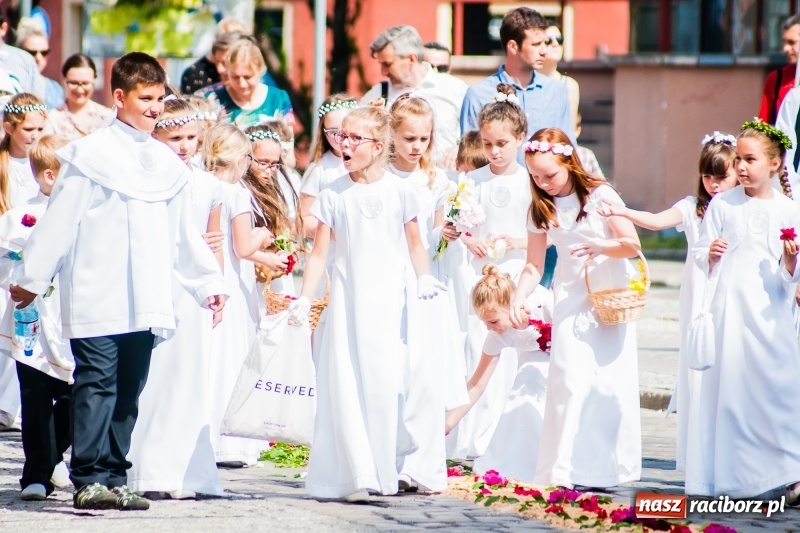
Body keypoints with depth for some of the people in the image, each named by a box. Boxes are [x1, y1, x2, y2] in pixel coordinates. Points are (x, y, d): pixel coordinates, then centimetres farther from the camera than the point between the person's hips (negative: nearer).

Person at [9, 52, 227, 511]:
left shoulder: (167, 164, 14)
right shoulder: (91, 155, -4)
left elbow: (182, 234, 21)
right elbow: (59, 221, -3)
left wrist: (209, 282, 20)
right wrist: (33, 278, -1)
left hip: (146, 302, 6)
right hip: (97, 298, -6)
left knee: (129, 392, 7)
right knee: (97, 387, -9)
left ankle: (113, 479, 12)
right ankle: (90, 480, -10)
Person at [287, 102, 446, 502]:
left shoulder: (398, 192, 1)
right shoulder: (334, 195, 2)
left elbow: (415, 244, 7)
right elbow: (319, 252, 4)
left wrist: (424, 278, -10)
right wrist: (304, 298, -3)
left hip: (387, 301, -1)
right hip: (346, 300, 1)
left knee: (384, 383, -2)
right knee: (346, 386, -4)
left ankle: (383, 472, 7)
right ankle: (356, 475, -1)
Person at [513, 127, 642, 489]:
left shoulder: (600, 196, -9)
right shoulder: (541, 209, 2)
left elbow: (633, 244, -11)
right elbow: (534, 265, 4)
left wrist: (600, 247, -29)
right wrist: (517, 300, -11)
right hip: (570, 300, 2)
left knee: (611, 379, -3)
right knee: (570, 381, -7)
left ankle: (609, 466, 6)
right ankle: (565, 470, -5)